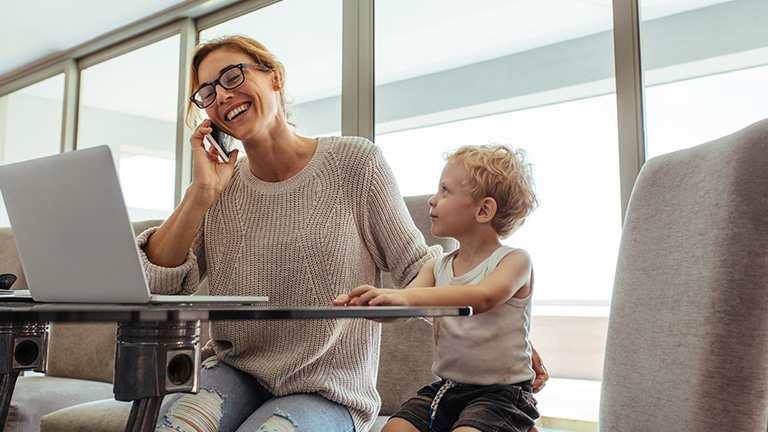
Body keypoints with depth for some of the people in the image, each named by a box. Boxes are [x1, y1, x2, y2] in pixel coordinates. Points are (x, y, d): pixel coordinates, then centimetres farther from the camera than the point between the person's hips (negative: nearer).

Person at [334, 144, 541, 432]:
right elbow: (398, 307, -3)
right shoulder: (437, 267, 8)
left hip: (501, 395, -5)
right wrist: (360, 301, -25)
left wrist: (407, 296, -43)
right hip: (445, 387, 5)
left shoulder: (514, 261, -10)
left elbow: (483, 297, -30)